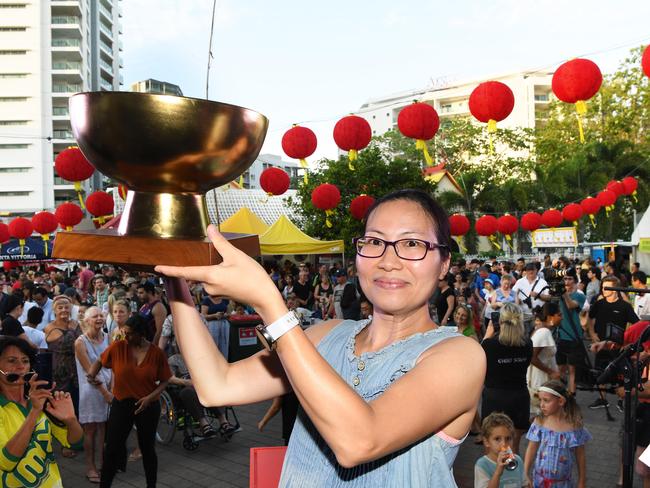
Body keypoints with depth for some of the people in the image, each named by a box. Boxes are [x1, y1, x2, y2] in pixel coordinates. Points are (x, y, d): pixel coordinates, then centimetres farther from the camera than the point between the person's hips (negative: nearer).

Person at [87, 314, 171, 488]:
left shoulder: (156, 353, -10)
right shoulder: (118, 347, -9)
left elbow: (164, 380, -3)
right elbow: (100, 361, 6)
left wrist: (151, 397, -16)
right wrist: (91, 374, -14)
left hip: (148, 406, 0)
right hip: (121, 404, 1)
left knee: (147, 449, 14)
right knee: (112, 448, 5)